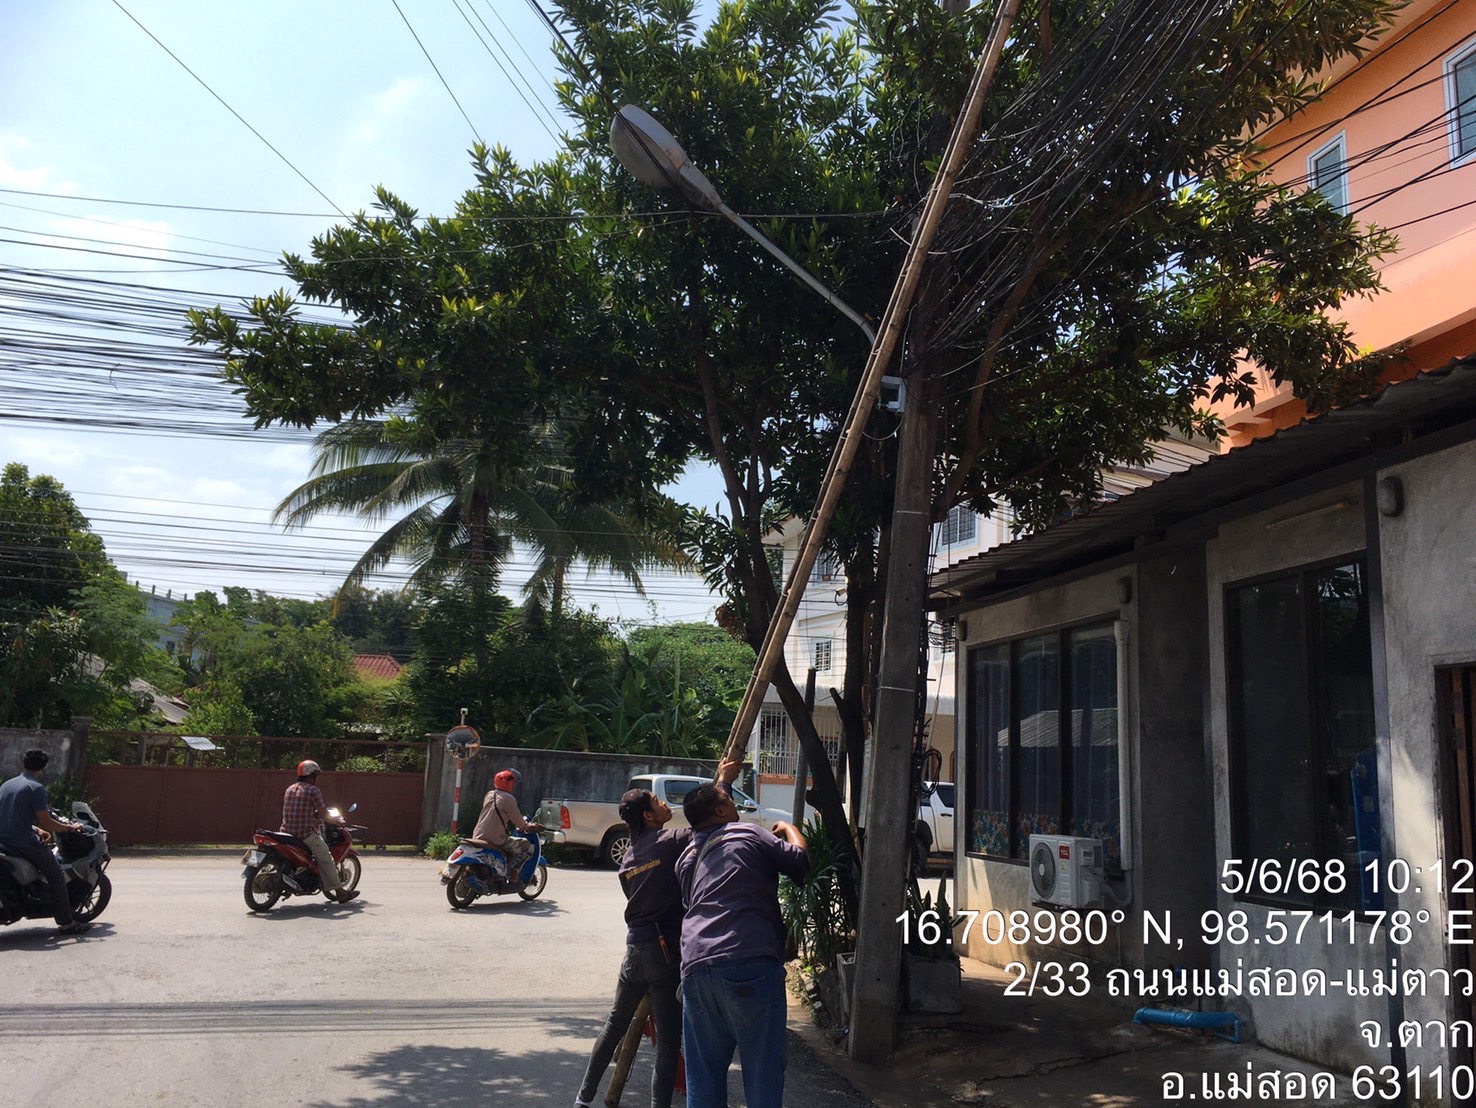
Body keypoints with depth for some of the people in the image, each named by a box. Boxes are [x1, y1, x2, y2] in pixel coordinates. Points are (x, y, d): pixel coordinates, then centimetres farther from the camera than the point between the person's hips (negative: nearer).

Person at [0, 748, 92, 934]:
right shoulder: (36, 788, -12)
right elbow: (46, 822, -15)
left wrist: (36, 830, 19)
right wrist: (70, 827, 0)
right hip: (25, 843, -8)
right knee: (56, 876, 1)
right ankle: (66, 922, -1)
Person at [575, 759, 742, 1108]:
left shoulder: (627, 859, 12)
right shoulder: (672, 842, -8)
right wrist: (724, 782, 1)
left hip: (635, 947, 7)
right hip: (667, 951, -7)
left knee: (615, 1024, 23)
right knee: (668, 1041, -1)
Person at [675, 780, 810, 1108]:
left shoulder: (686, 857, 22)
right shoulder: (748, 835, 6)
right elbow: (801, 862, 7)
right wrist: (789, 828, 26)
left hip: (695, 966, 6)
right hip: (750, 961, -5)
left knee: (703, 1077, 13)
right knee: (763, 1071, 2)